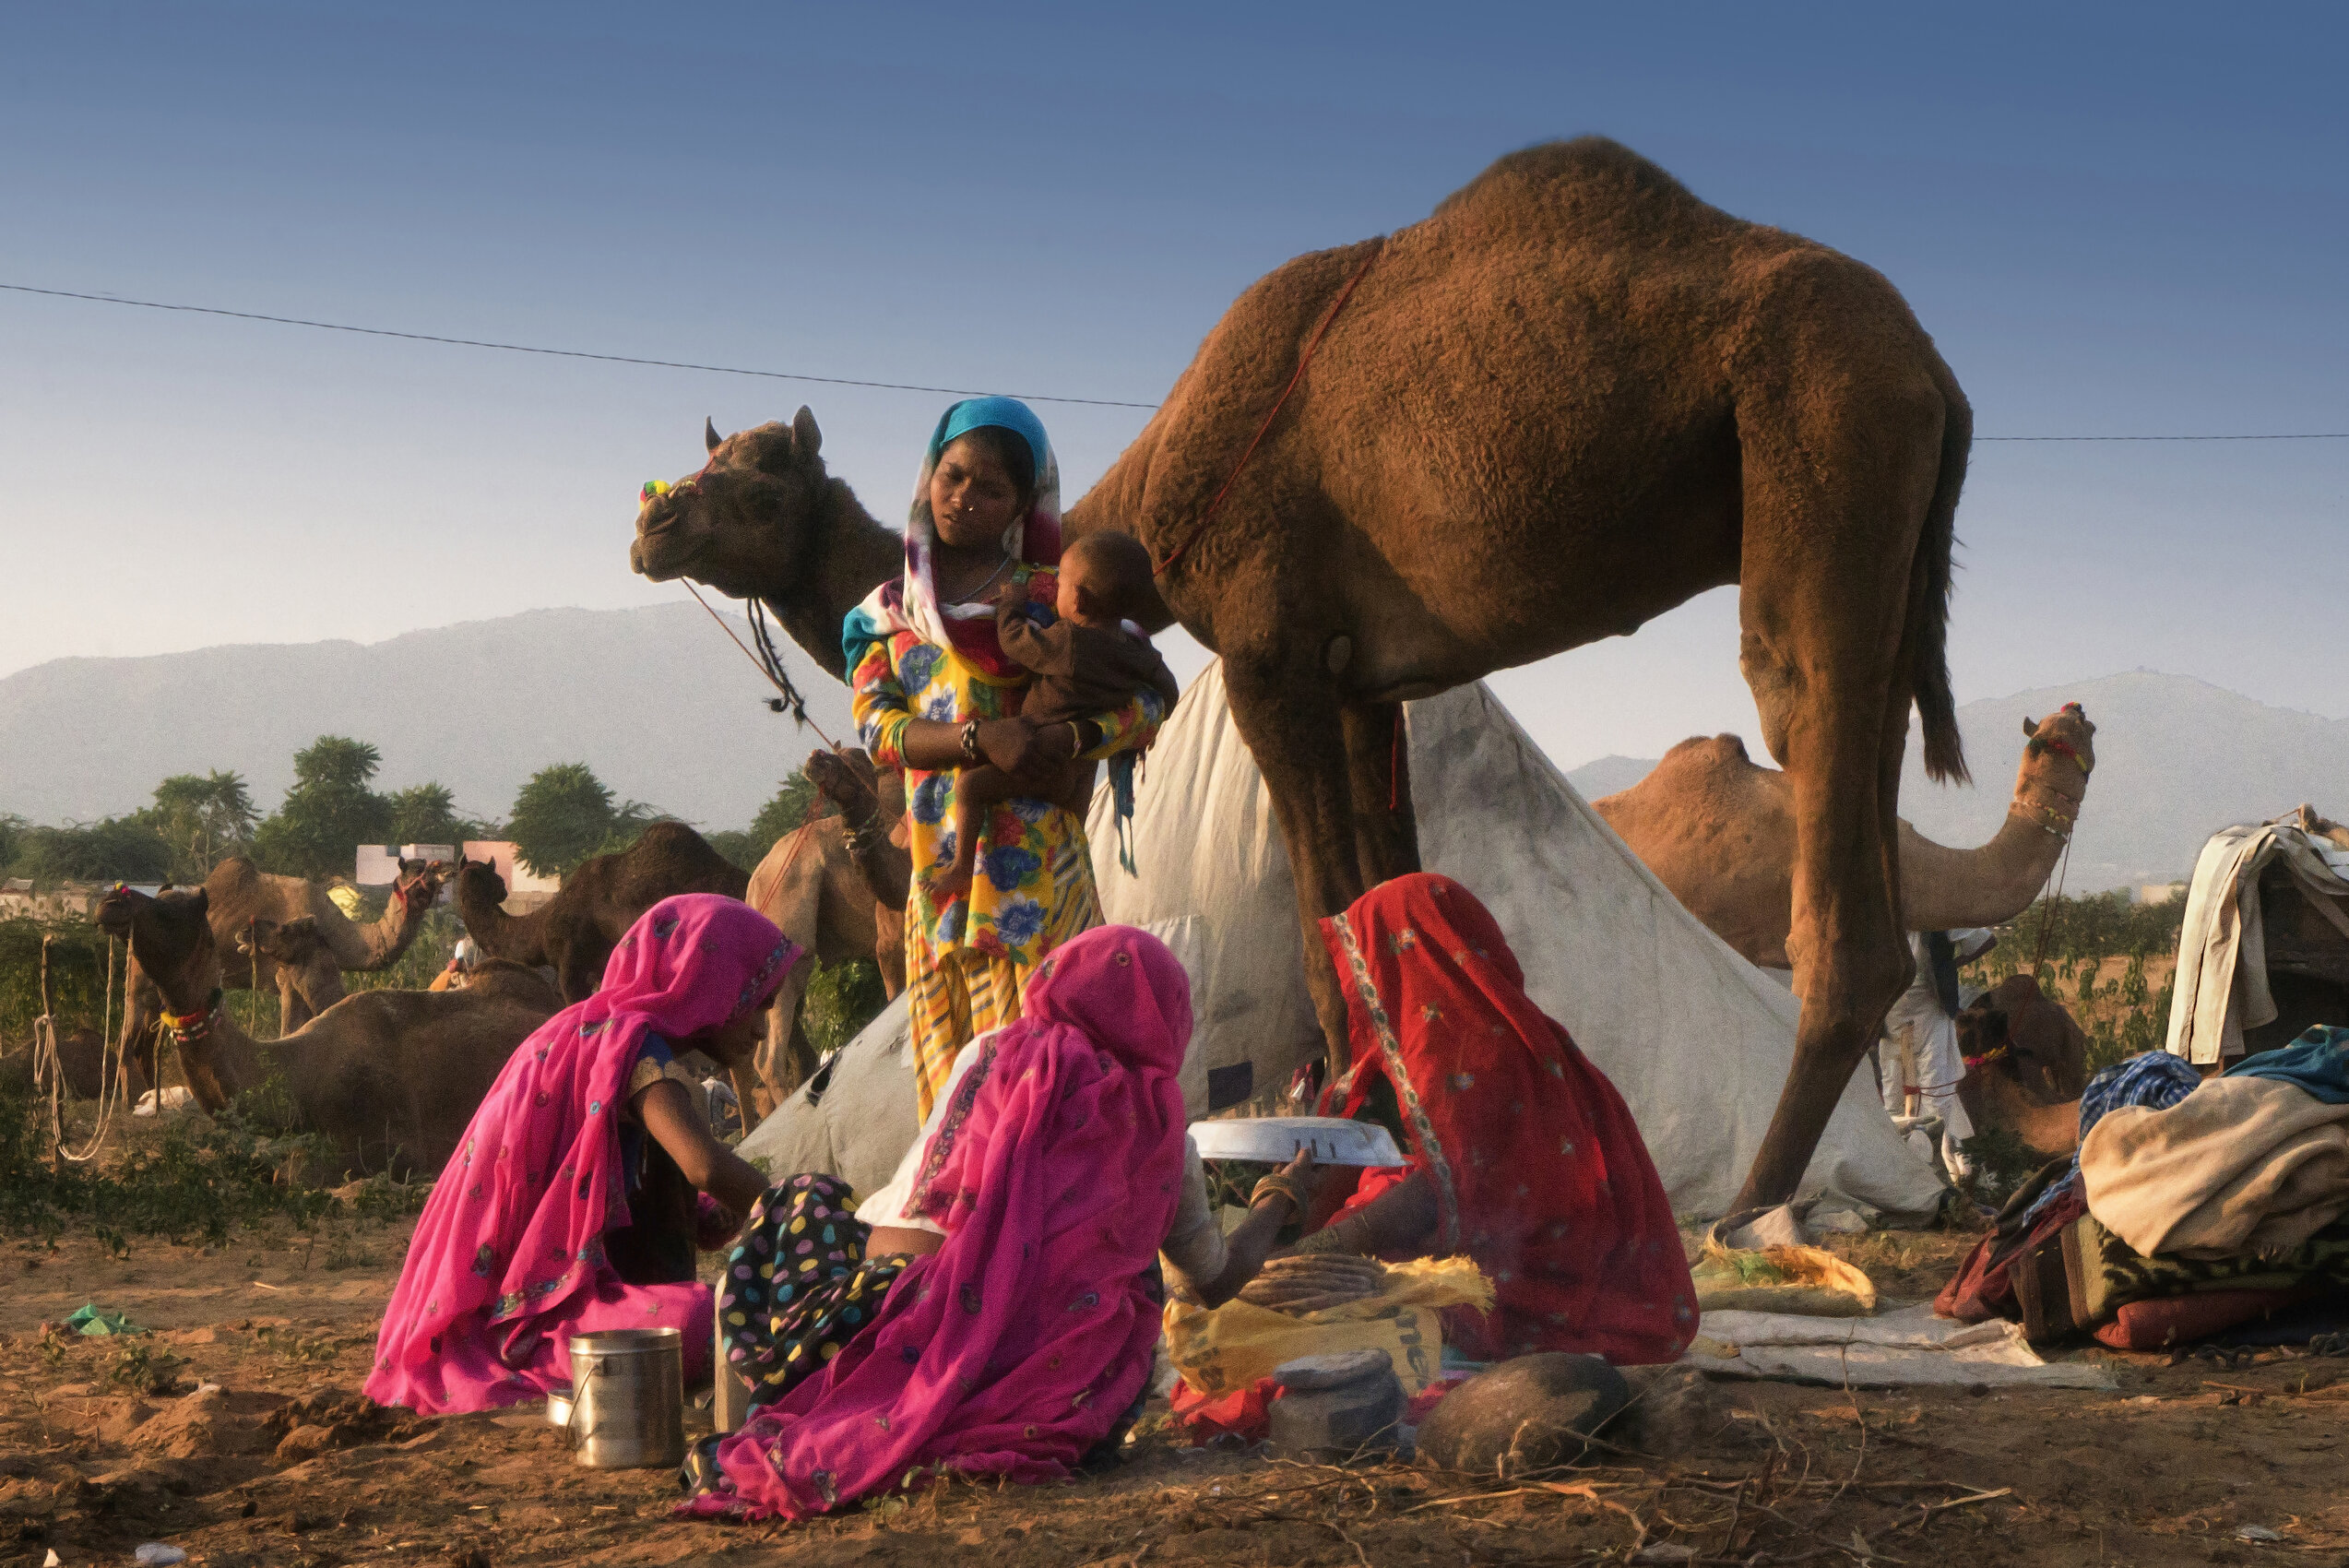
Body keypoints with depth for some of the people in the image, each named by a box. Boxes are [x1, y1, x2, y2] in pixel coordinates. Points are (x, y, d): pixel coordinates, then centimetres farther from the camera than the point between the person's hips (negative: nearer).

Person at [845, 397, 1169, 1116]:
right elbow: (876, 727, -1)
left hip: (1033, 865, -4)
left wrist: (1064, 739, -21)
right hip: (934, 870, 4)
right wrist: (981, 740, -18)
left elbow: (1148, 701, -2)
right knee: (946, 1070, 3)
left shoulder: (1050, 596, 4)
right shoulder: (886, 614, 14)